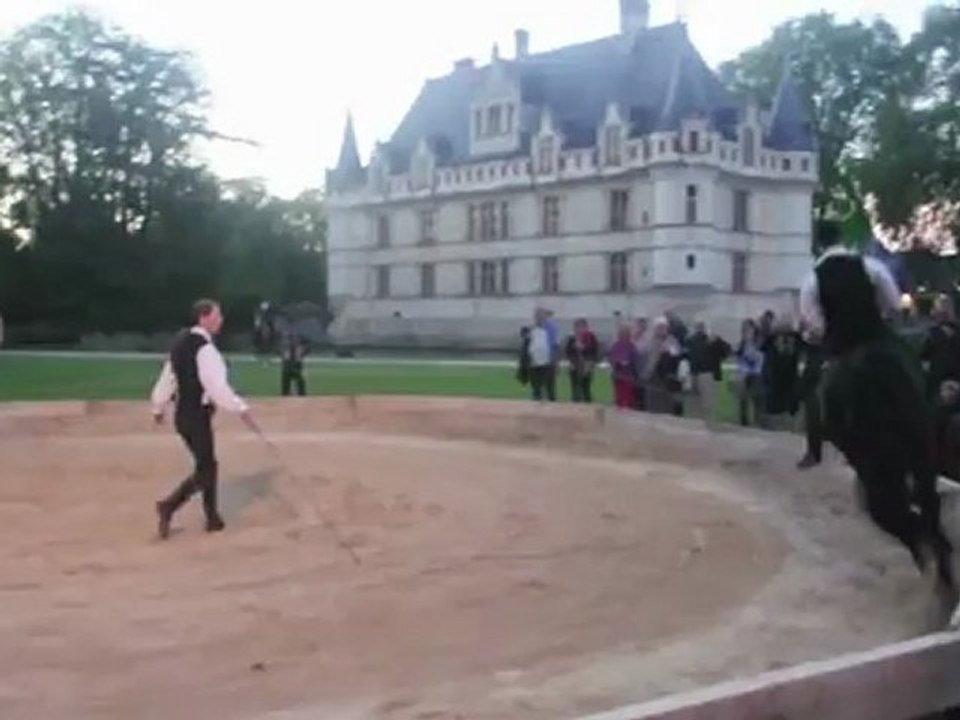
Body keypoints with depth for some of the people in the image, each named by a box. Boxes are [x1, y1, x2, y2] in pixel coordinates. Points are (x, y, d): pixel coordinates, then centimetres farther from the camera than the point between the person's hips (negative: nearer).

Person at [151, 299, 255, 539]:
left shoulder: (181, 342, 9)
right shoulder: (204, 348, -19)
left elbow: (168, 376, 16)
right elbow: (216, 385, -25)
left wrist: (159, 407, 26)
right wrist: (241, 409, -23)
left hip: (183, 413, 9)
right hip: (198, 415, -9)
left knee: (207, 464, 18)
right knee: (204, 470, -2)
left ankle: (212, 517, 23)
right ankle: (169, 505, -14)